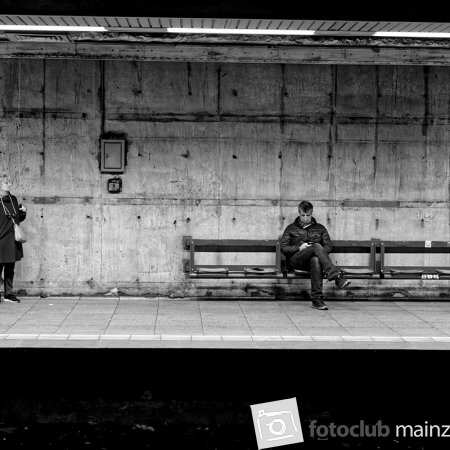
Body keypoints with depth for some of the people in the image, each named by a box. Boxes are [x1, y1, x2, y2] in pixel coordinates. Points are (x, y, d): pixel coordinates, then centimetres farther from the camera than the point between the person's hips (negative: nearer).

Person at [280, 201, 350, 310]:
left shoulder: (320, 228, 23)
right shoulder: (291, 228, 20)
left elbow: (328, 246, 14)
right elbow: (283, 248, 10)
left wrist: (320, 252, -9)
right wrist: (299, 248, -7)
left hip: (314, 258, 1)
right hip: (296, 260, -1)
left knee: (316, 260, -41)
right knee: (316, 246, -34)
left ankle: (317, 299, -46)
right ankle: (336, 276, -51)